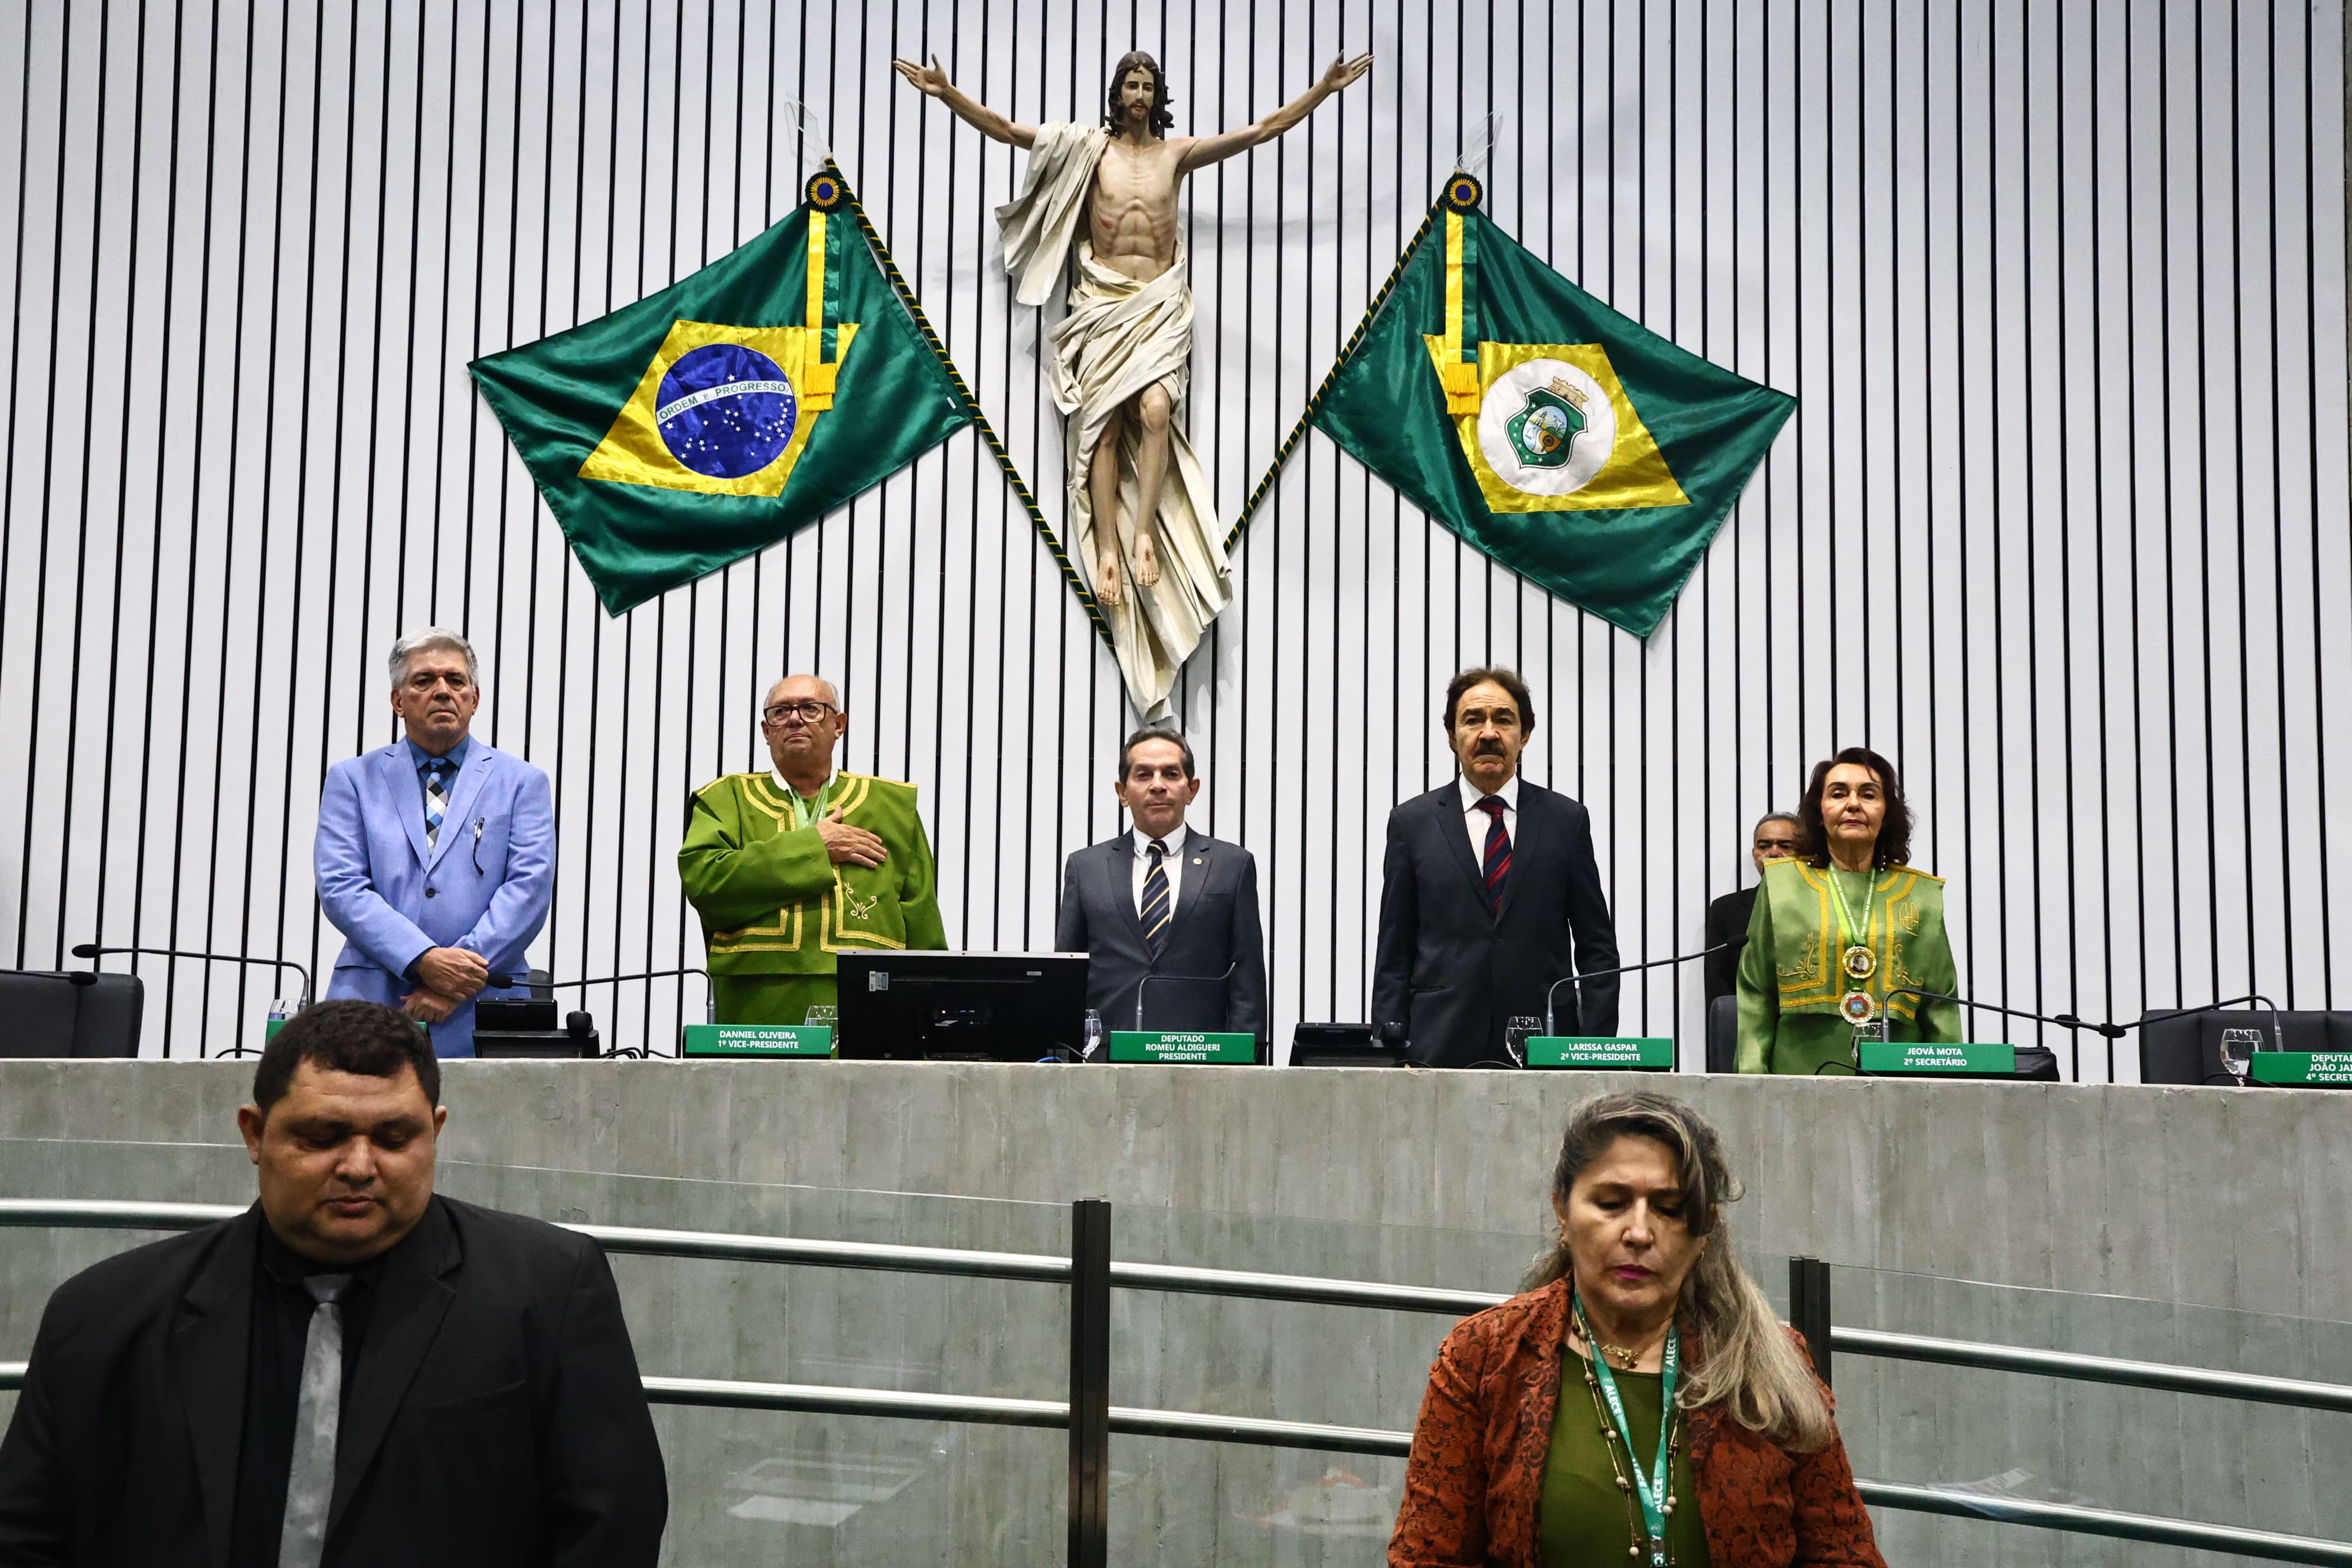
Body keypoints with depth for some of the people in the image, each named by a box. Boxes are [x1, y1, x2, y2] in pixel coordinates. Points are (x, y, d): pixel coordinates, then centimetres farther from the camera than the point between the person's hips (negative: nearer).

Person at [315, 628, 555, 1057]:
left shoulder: (522, 782, 11)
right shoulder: (352, 779, 13)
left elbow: (530, 888, 0)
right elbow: (339, 886, 1)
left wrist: (460, 979, -11)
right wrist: (424, 959, -13)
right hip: (372, 1003, 1)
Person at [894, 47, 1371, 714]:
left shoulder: (1178, 152, 12)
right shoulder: (1089, 148, 8)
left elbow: (1268, 127, 13)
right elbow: (1004, 129, 2)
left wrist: (1325, 88, 11)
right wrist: (949, 95, -10)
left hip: (1161, 304, 0)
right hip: (1102, 302, 0)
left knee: (1154, 408, -25)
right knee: (1103, 423, -13)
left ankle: (1144, 531, -20)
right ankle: (1109, 549, -15)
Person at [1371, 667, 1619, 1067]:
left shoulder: (1567, 820, 8)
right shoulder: (1412, 823, 7)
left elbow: (1597, 948, 9)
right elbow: (1394, 955, 7)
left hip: (1543, 1047, 1)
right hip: (1441, 1046, 0)